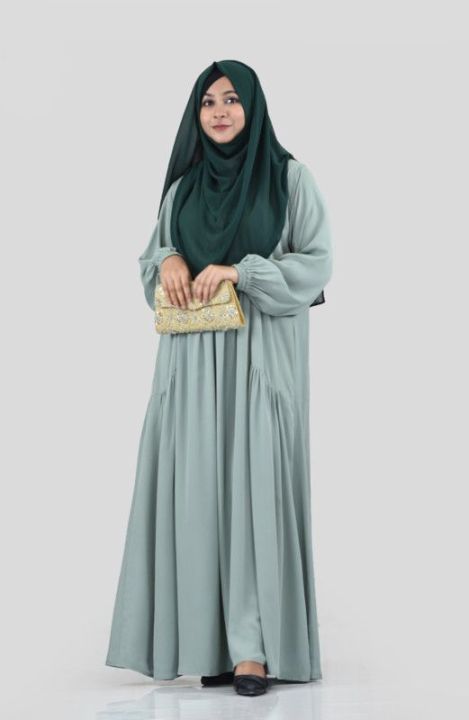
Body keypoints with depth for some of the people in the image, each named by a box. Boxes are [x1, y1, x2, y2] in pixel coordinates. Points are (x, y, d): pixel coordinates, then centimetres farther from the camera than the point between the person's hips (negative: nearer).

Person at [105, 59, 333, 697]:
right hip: (192, 358, 4)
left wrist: (239, 271, -14)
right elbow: (151, 257, 19)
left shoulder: (289, 177, 2)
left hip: (260, 356, -4)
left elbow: (317, 263, -3)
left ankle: (256, 644, -5)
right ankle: (212, 639, 6)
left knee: (256, 482, -8)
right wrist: (168, 261, -4)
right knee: (197, 484, 0)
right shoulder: (183, 186, 14)